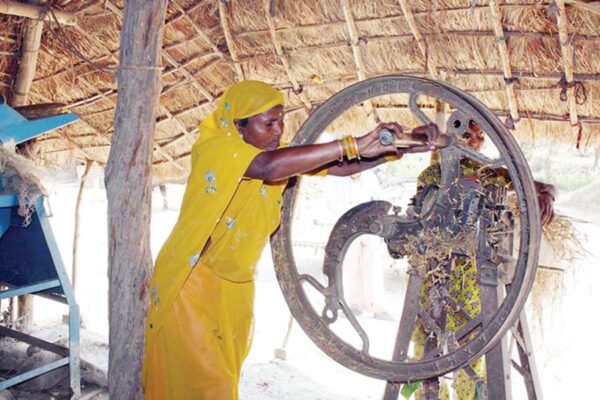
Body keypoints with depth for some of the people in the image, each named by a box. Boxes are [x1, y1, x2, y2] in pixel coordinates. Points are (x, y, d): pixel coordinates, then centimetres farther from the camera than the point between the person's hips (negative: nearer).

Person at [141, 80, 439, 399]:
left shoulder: (278, 152, -1)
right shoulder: (217, 149, -22)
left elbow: (340, 167, -8)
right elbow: (269, 168, -42)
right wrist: (353, 145, -43)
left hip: (235, 287, 7)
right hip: (191, 282, -7)